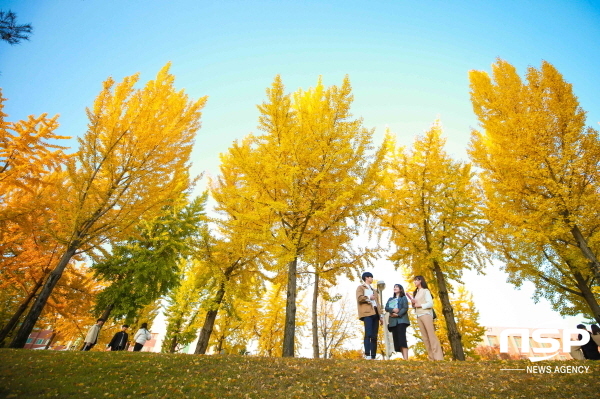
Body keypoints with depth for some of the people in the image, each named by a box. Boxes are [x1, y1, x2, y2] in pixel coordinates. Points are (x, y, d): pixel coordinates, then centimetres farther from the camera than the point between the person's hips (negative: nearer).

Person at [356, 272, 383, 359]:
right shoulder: (361, 287, 11)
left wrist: (380, 315, 18)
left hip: (375, 313, 7)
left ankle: (373, 356, 4)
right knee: (368, 334, -17)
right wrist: (369, 298, -8)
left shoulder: (374, 290, 32)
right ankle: (367, 355, -18)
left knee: (374, 336, 2)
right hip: (367, 313, -7)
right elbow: (359, 298, -8)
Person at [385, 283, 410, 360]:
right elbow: (386, 308, 11)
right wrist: (392, 309, -10)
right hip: (393, 321, 5)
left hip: (401, 320, -5)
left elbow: (405, 308, -3)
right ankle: (404, 358, 1)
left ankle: (406, 359, -22)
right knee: (396, 339, -2)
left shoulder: (403, 298, 12)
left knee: (402, 338, -17)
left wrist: (398, 314, -16)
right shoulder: (390, 299, 25)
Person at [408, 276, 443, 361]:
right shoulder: (415, 293, 22)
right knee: (424, 337, 1)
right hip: (418, 316, 7)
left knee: (431, 335, -11)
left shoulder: (425, 291, 1)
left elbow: (430, 303, -8)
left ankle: (439, 357, -12)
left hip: (426, 314, -7)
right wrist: (413, 302, 3)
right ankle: (431, 358, 1)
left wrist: (419, 305, -10)